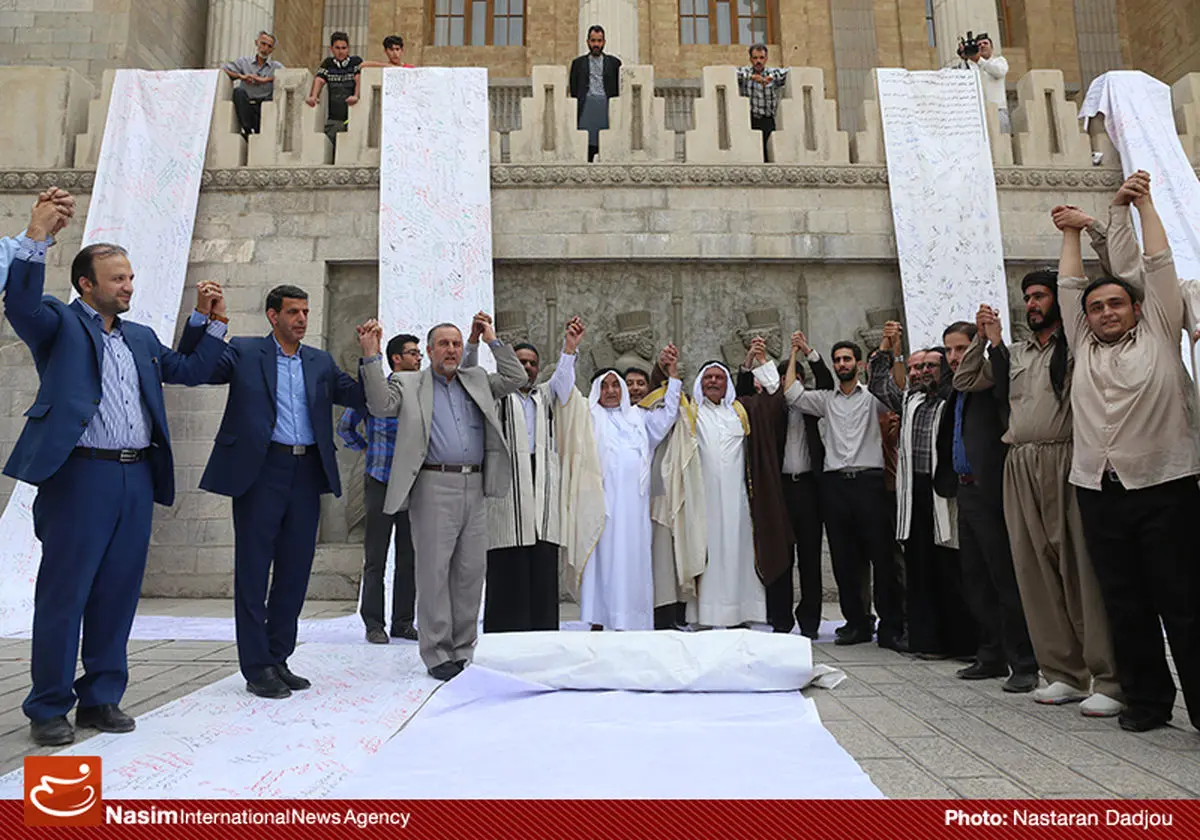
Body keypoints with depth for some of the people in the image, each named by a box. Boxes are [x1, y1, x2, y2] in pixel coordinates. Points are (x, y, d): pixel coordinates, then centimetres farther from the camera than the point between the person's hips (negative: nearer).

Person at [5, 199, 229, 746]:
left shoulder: (141, 338, 20)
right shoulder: (59, 323, 4)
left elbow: (190, 371, 23)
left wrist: (212, 321, 16)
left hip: (137, 478, 6)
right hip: (80, 475, -6)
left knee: (117, 594, 10)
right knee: (63, 594, 2)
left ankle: (100, 699, 22)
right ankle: (49, 709, 15)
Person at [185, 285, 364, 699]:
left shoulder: (320, 362, 15)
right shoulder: (243, 352, 4)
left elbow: (359, 397, 10)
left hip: (307, 474, 5)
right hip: (260, 471, -4)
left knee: (295, 572, 10)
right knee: (253, 571, 3)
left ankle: (277, 660, 23)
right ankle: (256, 669, 13)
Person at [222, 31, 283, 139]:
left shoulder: (276, 66, 15)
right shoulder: (244, 61, 18)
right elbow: (223, 70, 8)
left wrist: (264, 80, -16)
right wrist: (241, 76, -9)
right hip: (245, 106, 1)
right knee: (238, 91, -29)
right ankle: (247, 129, -38)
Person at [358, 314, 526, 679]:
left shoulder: (477, 380, 19)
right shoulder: (408, 384, 8)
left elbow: (517, 379, 15)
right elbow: (381, 405, -7)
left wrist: (493, 340, 12)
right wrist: (371, 356, -14)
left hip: (475, 487, 4)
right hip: (434, 487, -4)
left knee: (471, 570, 8)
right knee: (434, 571, -1)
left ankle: (463, 650, 19)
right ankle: (437, 654, 9)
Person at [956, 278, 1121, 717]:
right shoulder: (1014, 353, 21)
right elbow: (964, 382, 22)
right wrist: (983, 338, 12)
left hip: (1064, 460, -5)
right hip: (1020, 466, 6)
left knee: (1081, 567, -7)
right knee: (1034, 567, 5)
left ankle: (1108, 680, 2)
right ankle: (1065, 674, 15)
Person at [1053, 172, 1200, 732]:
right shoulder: (1083, 347, 14)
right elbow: (1069, 286, 17)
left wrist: (1141, 202, 12)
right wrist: (1072, 234, 24)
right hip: (1099, 491, 3)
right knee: (1125, 603, 8)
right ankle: (1146, 699, 18)